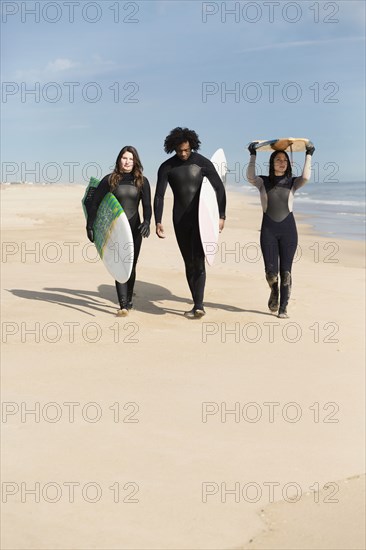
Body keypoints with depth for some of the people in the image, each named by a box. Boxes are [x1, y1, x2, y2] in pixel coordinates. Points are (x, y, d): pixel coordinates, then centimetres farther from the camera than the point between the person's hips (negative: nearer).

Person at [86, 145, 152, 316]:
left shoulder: (142, 181, 4)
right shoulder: (110, 180, 0)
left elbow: (147, 206, -1)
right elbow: (95, 203, 3)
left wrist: (147, 222, -20)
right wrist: (90, 226, -1)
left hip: (135, 229, 2)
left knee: (131, 267, 9)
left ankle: (128, 301, 26)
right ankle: (123, 305, -16)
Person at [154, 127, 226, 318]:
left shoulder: (203, 163, -6)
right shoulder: (166, 167, -1)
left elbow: (219, 189, -2)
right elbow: (159, 196, -4)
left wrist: (221, 216, -8)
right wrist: (157, 222, -16)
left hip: (200, 218, -3)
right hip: (180, 220, 3)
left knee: (198, 261, -15)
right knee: (189, 263, 8)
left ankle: (198, 306, -18)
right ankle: (198, 304, 16)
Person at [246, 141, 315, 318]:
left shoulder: (292, 182, 8)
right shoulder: (263, 182, 6)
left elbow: (306, 177, -12)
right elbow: (250, 177, -14)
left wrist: (309, 155, -7)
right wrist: (253, 155, -13)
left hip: (288, 228, 1)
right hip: (268, 228, -1)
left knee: (285, 271, -2)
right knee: (271, 271, -6)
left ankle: (283, 308, 8)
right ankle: (274, 293, 28)